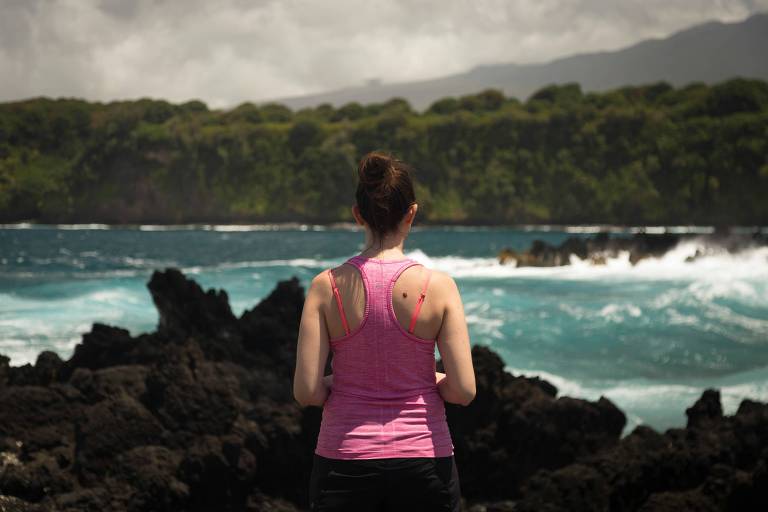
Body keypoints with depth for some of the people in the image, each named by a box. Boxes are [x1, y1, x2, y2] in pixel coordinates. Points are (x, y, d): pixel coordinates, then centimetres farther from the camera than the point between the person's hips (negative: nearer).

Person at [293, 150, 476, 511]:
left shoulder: (327, 286, -6)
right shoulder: (437, 286, -7)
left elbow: (306, 392, -8)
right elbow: (464, 390, -9)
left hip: (344, 464, 1)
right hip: (422, 461, 0)